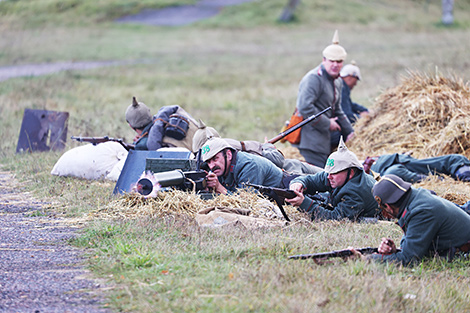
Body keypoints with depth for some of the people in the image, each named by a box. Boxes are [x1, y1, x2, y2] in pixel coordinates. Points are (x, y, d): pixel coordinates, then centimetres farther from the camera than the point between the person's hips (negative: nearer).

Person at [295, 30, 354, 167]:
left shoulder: (337, 82, 17)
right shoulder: (314, 78, -14)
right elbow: (305, 107, -24)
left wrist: (349, 132, 20)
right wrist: (327, 123, -16)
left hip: (323, 138, 10)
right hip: (311, 139, -10)